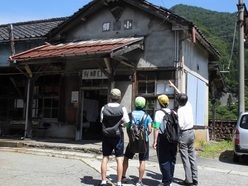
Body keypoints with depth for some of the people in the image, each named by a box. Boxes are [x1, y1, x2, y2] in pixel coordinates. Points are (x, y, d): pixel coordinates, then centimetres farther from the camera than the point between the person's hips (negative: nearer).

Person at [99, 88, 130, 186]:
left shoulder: (104, 108, -6)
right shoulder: (122, 109, -10)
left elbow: (102, 122, -2)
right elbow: (125, 123, -6)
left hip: (106, 136, 2)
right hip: (118, 136, -1)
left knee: (105, 158, 11)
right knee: (119, 159, 5)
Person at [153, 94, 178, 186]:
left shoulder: (159, 113, -9)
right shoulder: (174, 112, 8)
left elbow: (156, 128, -14)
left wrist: (155, 141, -12)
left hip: (163, 138, -5)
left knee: (164, 161, 3)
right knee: (172, 159, 14)